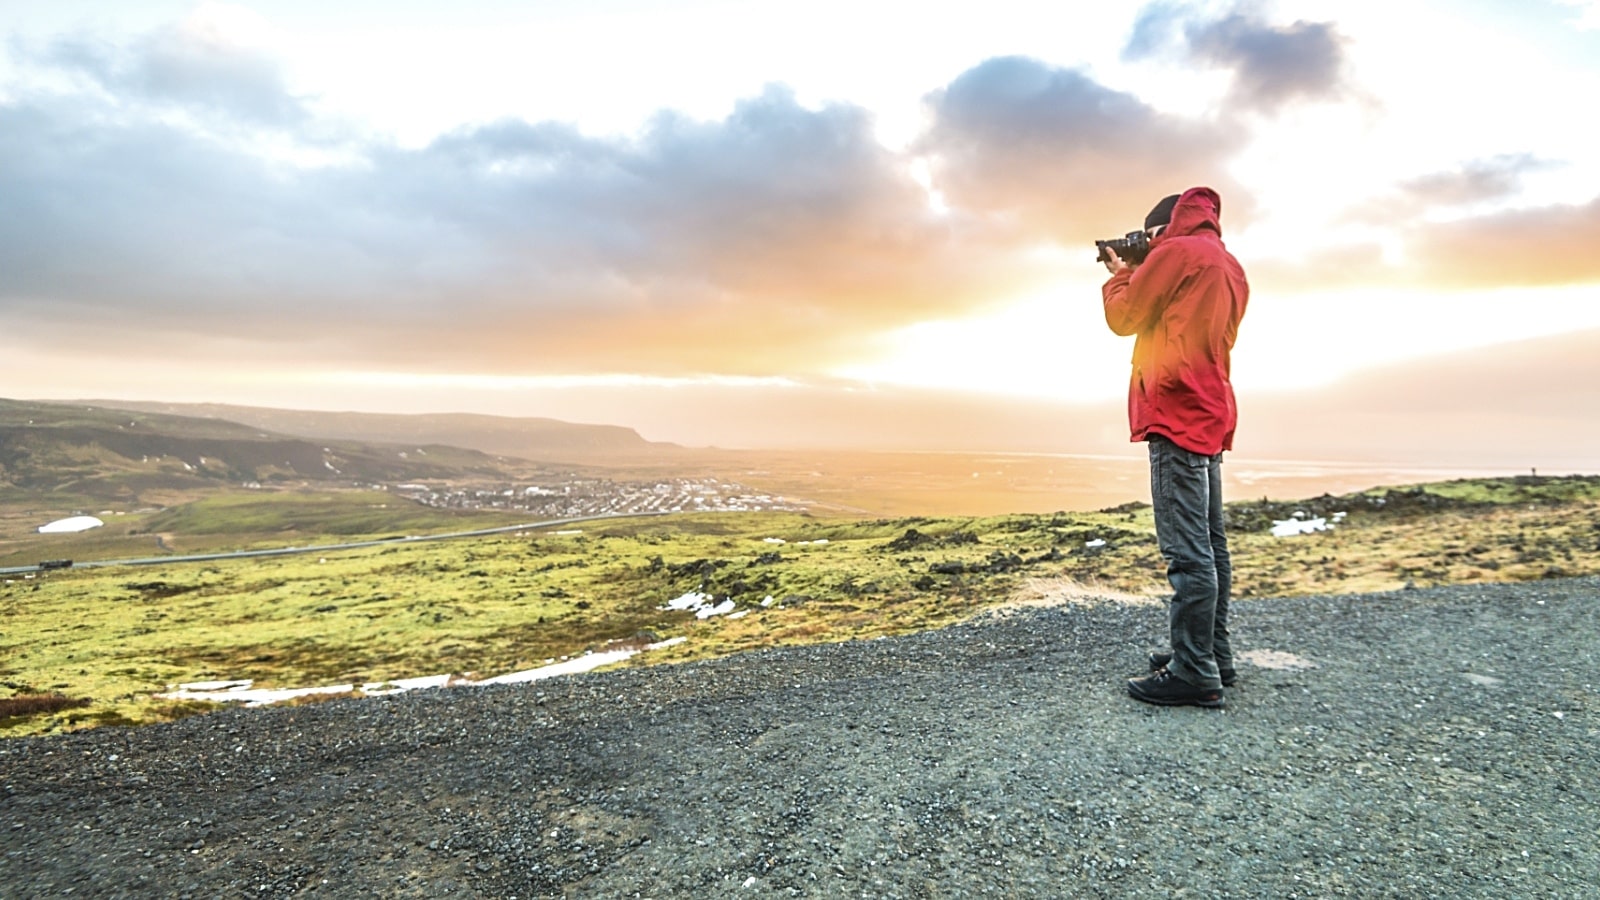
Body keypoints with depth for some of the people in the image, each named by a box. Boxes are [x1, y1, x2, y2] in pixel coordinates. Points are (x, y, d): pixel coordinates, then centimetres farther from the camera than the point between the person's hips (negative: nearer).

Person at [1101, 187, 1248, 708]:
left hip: (1176, 413, -10)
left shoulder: (1177, 251, -5)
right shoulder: (1229, 266, 21)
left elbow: (1123, 318, -1)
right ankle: (1213, 657, 18)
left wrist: (1119, 274, 17)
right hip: (1210, 416, 10)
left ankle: (1194, 675, -9)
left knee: (1186, 551, -11)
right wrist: (1138, 273, 21)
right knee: (1209, 545, 11)